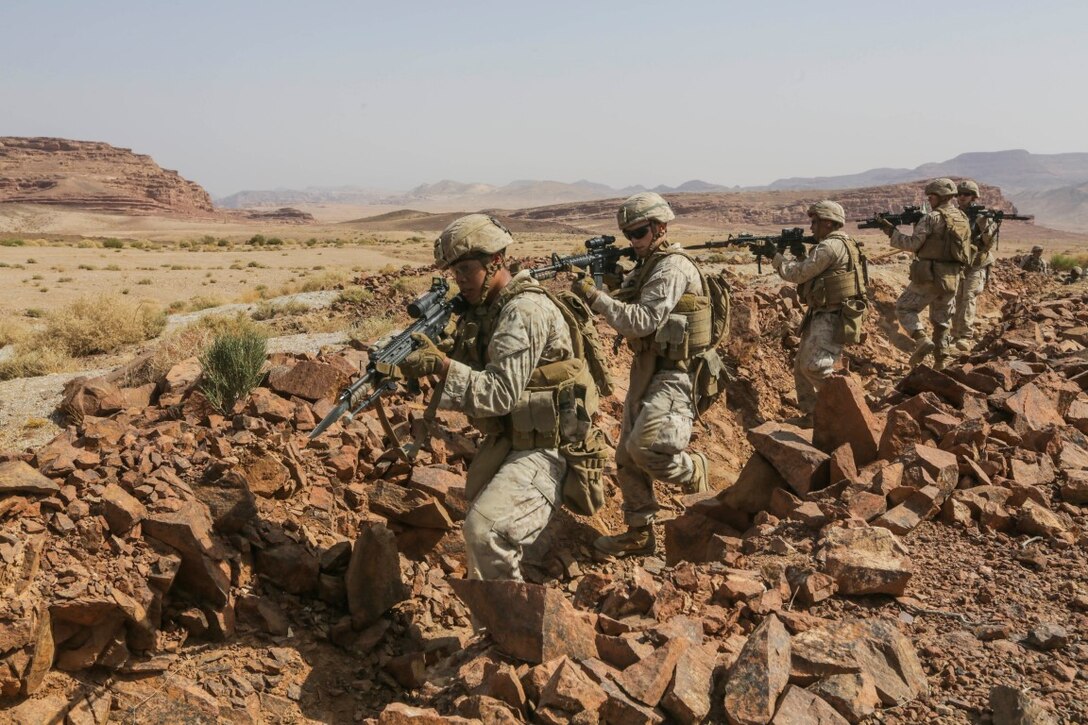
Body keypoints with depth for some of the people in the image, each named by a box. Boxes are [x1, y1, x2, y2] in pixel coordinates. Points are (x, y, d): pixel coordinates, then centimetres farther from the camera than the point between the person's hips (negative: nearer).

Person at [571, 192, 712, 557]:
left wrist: (595, 296, -22)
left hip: (673, 375, -10)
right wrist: (596, 290, 1)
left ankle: (693, 471, 3)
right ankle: (639, 533, 23)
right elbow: (626, 313, 16)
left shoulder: (673, 268, -14)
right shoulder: (646, 266, 16)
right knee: (627, 456, 11)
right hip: (646, 371, 10)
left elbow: (640, 322, -22)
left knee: (645, 446, -26)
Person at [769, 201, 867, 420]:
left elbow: (798, 273, -13)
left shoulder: (830, 246, -16)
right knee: (801, 367, 12)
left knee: (815, 367, -18)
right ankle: (813, 415, 19)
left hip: (831, 319, -11)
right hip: (821, 316, 11)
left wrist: (775, 256, 0)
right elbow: (809, 272, 23)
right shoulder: (841, 245, 17)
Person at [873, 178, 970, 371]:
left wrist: (890, 230, -3)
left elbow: (912, 244, -12)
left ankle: (922, 339, -14)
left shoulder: (932, 218, -11)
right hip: (953, 278, 7)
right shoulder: (963, 218, 12)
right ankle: (941, 362, 17)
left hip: (930, 275, -7)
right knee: (942, 321, 16)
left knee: (904, 308, 6)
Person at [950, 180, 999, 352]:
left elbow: (990, 241, -13)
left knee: (969, 297, -17)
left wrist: (984, 222, -27)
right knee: (956, 299, 4)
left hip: (976, 266, -4)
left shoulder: (984, 215, -4)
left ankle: (966, 337, -25)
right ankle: (956, 335, 14)